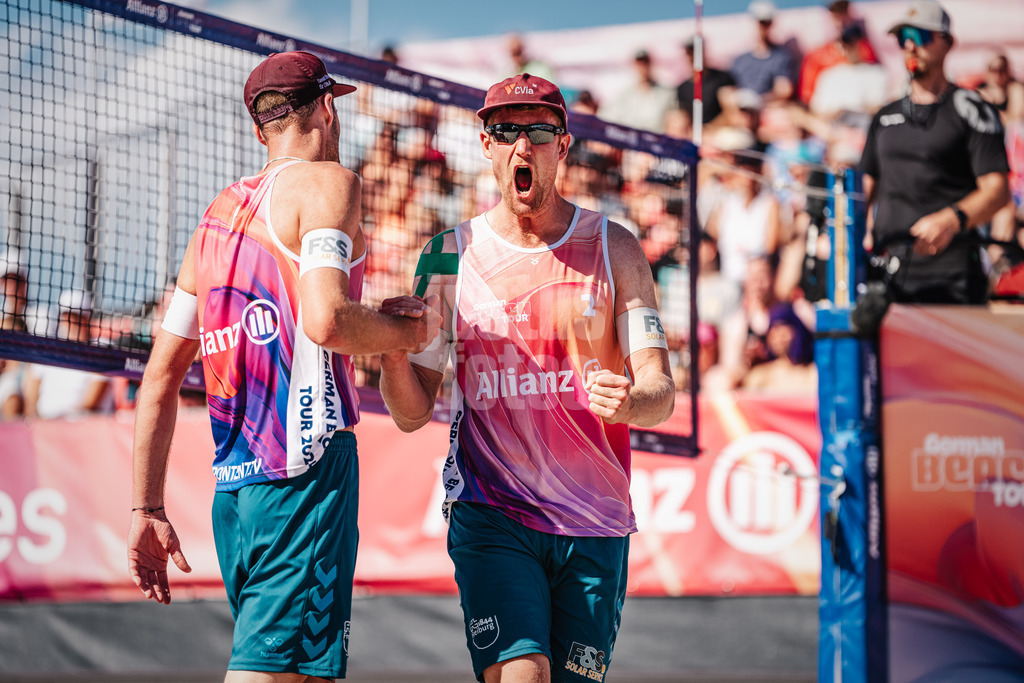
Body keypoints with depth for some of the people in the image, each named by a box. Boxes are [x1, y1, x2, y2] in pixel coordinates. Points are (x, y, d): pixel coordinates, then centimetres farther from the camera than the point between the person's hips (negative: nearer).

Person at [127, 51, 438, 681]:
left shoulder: (217, 217, 21)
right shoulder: (326, 183, -1)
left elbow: (160, 377, 19)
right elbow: (326, 319, -18)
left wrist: (146, 509, 21)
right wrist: (412, 331, 1)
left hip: (231, 488, 8)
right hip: (305, 470, -8)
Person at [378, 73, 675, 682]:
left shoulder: (613, 249, 5)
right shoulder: (450, 256, 4)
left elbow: (661, 392, -1)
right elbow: (411, 414, 6)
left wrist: (629, 403, -24)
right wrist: (392, 354, -16)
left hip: (595, 525, 1)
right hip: (491, 515, -1)